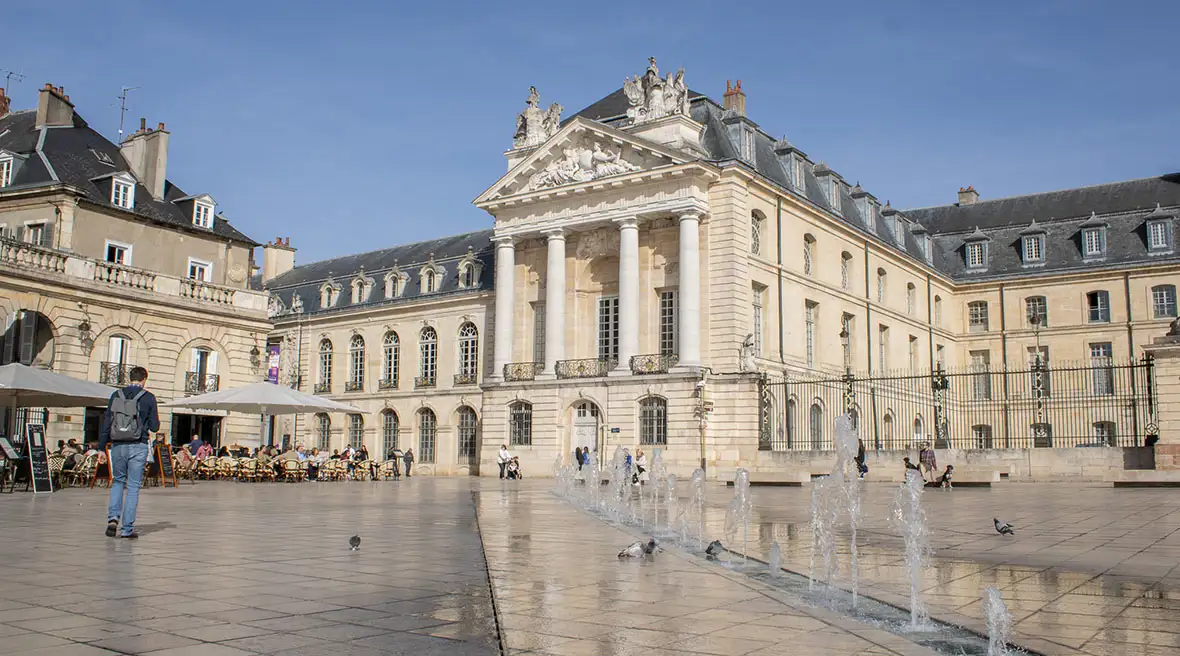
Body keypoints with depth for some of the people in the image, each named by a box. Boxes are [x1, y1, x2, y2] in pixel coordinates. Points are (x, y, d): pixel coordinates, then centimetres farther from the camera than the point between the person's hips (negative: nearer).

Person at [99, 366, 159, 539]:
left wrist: (102, 447, 8)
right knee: (133, 486, 3)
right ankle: (128, 528, 4)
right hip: (138, 447, -2)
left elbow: (106, 423, 4)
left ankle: (113, 517, 3)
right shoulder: (148, 398, -3)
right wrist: (155, 419, 20)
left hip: (118, 446, 2)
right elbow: (154, 427, -2)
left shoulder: (116, 395, 4)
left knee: (118, 481, 20)